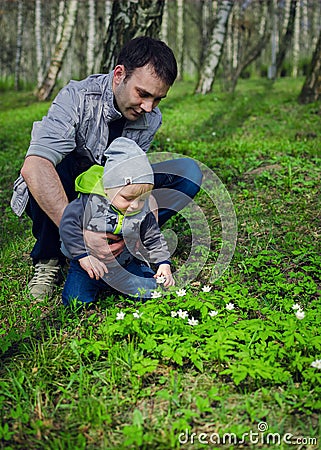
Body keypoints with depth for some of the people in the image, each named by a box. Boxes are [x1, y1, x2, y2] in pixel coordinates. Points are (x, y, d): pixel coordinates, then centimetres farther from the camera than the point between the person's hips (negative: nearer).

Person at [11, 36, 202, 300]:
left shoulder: (152, 119, -10)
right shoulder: (77, 98, -27)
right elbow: (34, 167, -42)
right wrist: (80, 234, -49)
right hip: (57, 202, -3)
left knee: (189, 172, -12)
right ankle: (48, 259, -13)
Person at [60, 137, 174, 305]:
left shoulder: (144, 213, -10)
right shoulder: (90, 202, -22)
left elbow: (154, 239, 4)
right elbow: (69, 225, -19)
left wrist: (164, 263, -5)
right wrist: (83, 256, -22)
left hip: (126, 263, 3)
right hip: (90, 265, -3)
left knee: (151, 290, -7)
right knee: (76, 300, -18)